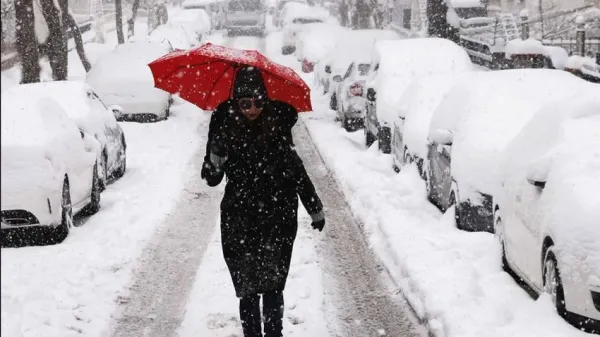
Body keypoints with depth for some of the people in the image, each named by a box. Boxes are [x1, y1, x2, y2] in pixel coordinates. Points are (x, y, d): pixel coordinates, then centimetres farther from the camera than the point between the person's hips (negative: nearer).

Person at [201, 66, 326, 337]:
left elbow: (296, 170, 7)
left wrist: (315, 208, 11)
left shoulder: (277, 124, -5)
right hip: (239, 222, 1)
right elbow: (211, 179, -5)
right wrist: (215, 158, -27)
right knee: (247, 289, 5)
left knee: (272, 287, -5)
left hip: (277, 219, 0)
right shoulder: (225, 126, -6)